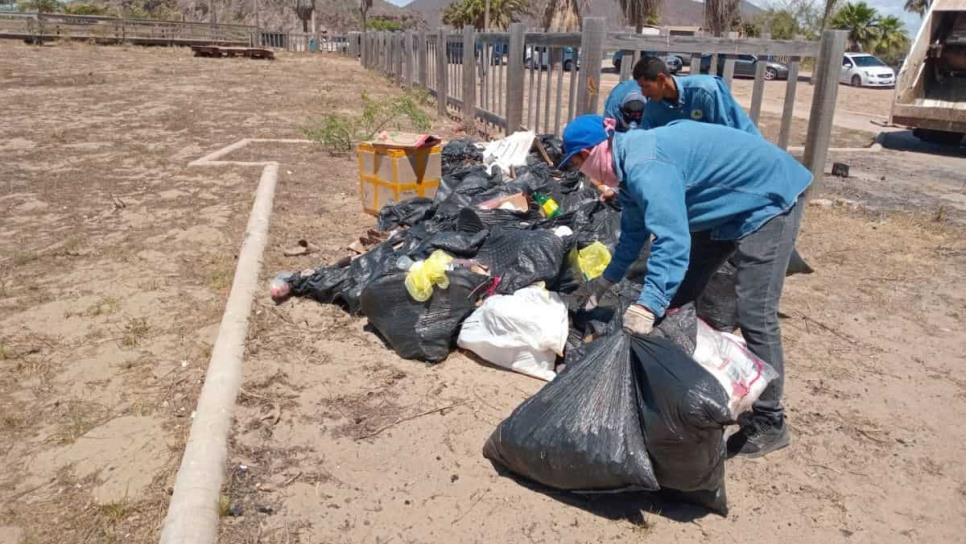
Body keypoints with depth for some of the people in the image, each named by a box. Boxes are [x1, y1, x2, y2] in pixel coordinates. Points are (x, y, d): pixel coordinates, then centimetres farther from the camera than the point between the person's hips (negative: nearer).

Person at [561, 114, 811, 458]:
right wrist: (605, 281, 19)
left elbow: (672, 240, -40)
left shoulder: (645, 167, -30)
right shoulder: (630, 159, 2)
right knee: (677, 294, 11)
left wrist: (648, 305, -46)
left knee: (754, 314, -14)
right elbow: (635, 230, 14)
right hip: (732, 205, 10)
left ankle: (768, 424, -3)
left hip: (769, 198, -10)